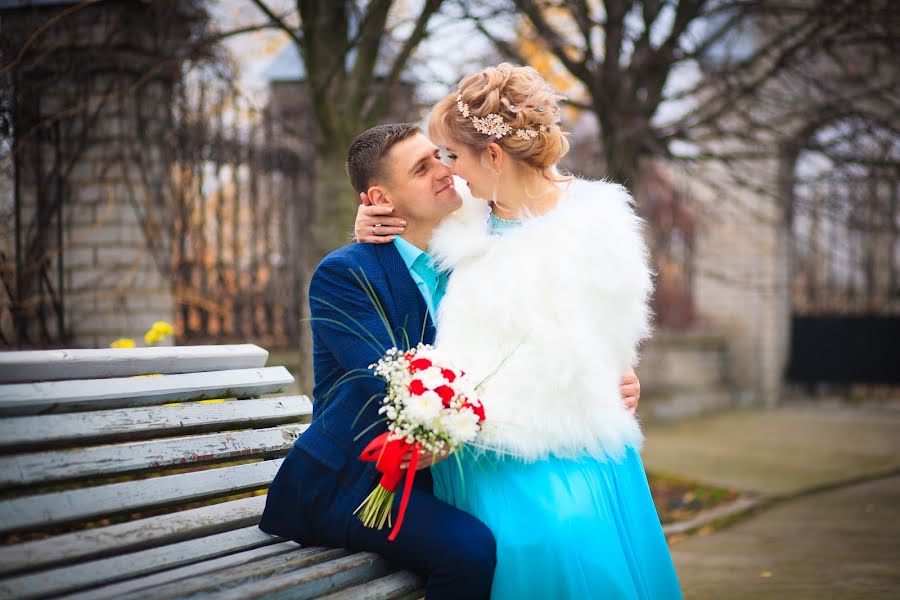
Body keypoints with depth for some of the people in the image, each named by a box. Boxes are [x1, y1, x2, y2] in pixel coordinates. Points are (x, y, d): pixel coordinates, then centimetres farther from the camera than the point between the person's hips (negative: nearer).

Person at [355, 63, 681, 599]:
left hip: (562, 447, -5)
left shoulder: (589, 225, -10)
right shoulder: (472, 214, 8)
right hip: (482, 447, 5)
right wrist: (381, 231, 8)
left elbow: (558, 356, -16)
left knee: (571, 556, -19)